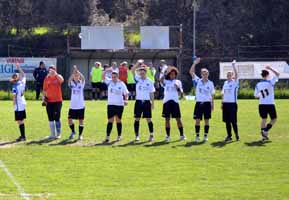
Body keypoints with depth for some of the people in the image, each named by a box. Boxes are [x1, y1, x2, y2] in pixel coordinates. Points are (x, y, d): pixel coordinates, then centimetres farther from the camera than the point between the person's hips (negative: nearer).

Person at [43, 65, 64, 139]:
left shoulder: (58, 77, -3)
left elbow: (62, 80, -28)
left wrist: (55, 73, -30)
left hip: (57, 100, -4)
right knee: (50, 118, 8)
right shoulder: (47, 78, 8)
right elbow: (44, 89, 13)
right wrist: (44, 98, 3)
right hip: (49, 101, 4)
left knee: (57, 118, -5)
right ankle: (52, 134, 17)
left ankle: (58, 134, 6)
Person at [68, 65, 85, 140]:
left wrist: (77, 71, -23)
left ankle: (80, 135, 15)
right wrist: (73, 72, -29)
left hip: (80, 106, -1)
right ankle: (73, 131, 23)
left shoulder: (81, 83, 1)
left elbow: (83, 78, -20)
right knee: (70, 120, -2)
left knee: (81, 120, 2)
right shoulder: (72, 83, 2)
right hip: (73, 106, 1)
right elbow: (69, 80, -20)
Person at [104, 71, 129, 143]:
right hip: (111, 104, 0)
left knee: (118, 120, 9)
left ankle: (119, 136, 20)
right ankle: (107, 137, -7)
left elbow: (126, 93, 5)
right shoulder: (109, 82, 1)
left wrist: (126, 100, -11)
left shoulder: (121, 84, -1)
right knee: (110, 121, -5)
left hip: (120, 105, 0)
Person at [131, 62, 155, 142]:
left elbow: (151, 93, 6)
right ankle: (137, 135, 8)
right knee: (137, 119, 1)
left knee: (149, 119, 1)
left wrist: (152, 102, 2)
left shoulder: (149, 81, 3)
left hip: (147, 102, -1)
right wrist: (138, 64, -21)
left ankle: (151, 135, 7)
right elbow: (132, 70, -10)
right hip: (139, 101, 1)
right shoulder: (137, 79, 3)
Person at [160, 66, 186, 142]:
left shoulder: (178, 82, 11)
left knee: (178, 119, 0)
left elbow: (181, 94, 8)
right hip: (167, 101, 0)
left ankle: (182, 135, 9)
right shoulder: (166, 82, 9)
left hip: (175, 101, 0)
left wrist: (178, 88, -8)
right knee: (167, 119, 1)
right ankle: (168, 135, 7)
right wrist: (165, 74, -25)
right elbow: (161, 80, -17)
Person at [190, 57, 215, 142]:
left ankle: (205, 136, 11)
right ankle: (197, 136, 4)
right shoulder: (197, 81, 2)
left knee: (207, 120, 3)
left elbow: (212, 95, 9)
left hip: (207, 103, 1)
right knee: (197, 120, -3)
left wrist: (212, 104, 7)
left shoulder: (210, 83, 4)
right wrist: (195, 63, -15)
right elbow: (191, 72, -6)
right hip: (199, 103, -1)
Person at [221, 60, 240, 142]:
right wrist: (222, 102, 13)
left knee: (233, 121, -5)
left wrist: (234, 66, -26)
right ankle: (229, 136, 13)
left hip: (232, 104, -6)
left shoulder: (235, 82, -4)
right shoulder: (225, 83, 13)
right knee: (227, 121, 7)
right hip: (225, 103, 6)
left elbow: (236, 74, -21)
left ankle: (236, 135, 7)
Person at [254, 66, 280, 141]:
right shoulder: (270, 82, -11)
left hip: (262, 104, 4)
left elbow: (256, 95, 10)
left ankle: (264, 135, 8)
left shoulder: (258, 85, 2)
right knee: (274, 119, 10)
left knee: (264, 119, 12)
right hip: (270, 104, -4)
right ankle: (265, 131, -7)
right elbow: (278, 74, -5)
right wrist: (270, 69, 1)